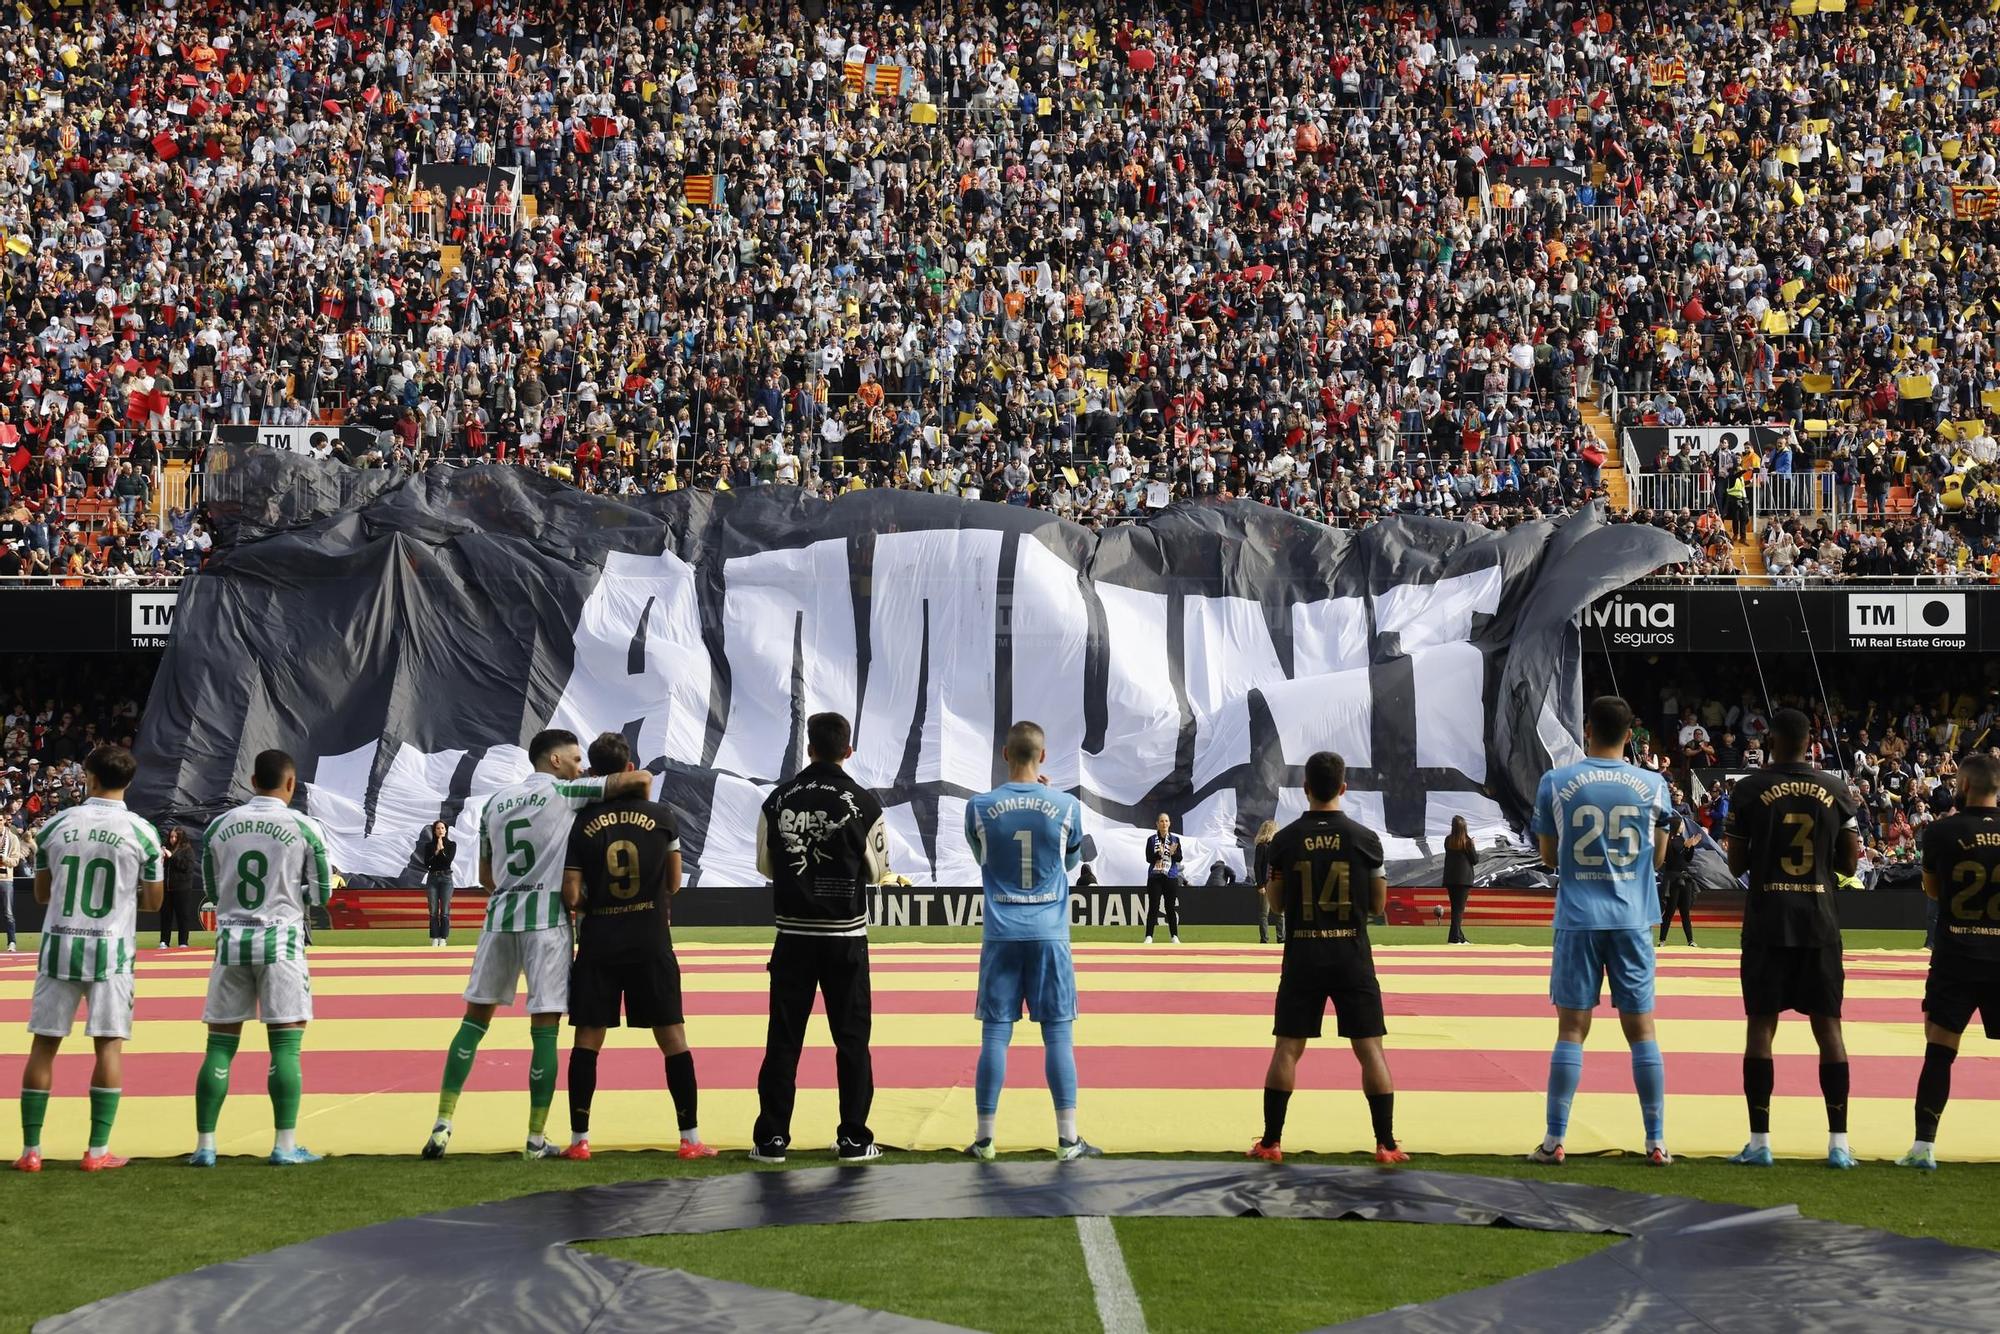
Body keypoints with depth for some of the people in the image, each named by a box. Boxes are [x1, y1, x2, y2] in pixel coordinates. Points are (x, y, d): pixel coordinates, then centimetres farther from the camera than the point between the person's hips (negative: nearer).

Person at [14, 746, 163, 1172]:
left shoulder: (56, 825, 0)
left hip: (59, 945, 1)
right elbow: (153, 901, 3)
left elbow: (41, 893, 10)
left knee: (43, 1045, 7)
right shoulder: (141, 832, -4)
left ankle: (30, 1149, 8)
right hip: (111, 950, -1)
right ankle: (98, 1151, 2)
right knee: (108, 1045, 4)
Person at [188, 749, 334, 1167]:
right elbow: (320, 895, 3)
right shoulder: (305, 828, -3)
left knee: (220, 1044, 7)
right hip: (281, 940, -3)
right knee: (285, 1045, 0)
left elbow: (211, 892, 13)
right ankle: (285, 1146, -1)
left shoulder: (219, 826, 6)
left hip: (231, 941, 3)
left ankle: (204, 1146, 6)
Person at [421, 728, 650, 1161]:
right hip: (547, 921, -5)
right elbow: (639, 779, -10)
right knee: (544, 1028, 0)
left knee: (475, 1018, 14)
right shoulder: (565, 792, -2)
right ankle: (536, 1140, 3)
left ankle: (443, 1124, 8)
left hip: (500, 915, 5)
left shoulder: (495, 801, 15)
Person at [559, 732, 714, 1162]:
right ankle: (690, 1138, 6)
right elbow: (674, 884, 6)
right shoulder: (662, 817, -2)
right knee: (672, 1037, 6)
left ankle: (579, 1139, 8)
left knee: (587, 1039, 8)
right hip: (651, 944, 0)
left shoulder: (582, 824, -4)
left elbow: (571, 896, -6)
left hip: (598, 945, 0)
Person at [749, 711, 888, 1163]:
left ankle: (771, 1138, 8)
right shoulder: (863, 803, -6)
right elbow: (877, 872, 2)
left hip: (794, 932, 1)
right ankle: (854, 1138, 8)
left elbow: (766, 866, 8)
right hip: (845, 935, -1)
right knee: (851, 1037, 7)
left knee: (783, 1036, 7)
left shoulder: (778, 800, -1)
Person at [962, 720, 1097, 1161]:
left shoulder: (980, 807, -3)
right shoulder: (1066, 806, -4)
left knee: (995, 1035, 4)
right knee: (1058, 1034, 3)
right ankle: (1068, 1139, 3)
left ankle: (984, 1138, 7)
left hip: (1001, 935, 1)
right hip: (1049, 934, -1)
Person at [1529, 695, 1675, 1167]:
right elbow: (1657, 857, 10)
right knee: (1641, 1029, 6)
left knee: (1571, 1029, 2)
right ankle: (1656, 1142, 8)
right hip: (1632, 920, 1)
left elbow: (1548, 856, 7)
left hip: (1578, 920, -1)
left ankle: (1554, 1141, 1)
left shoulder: (1555, 783, -1)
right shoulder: (1652, 785, 2)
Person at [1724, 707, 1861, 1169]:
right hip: (1819, 922, 2)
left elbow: (1737, 864, -2)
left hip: (1767, 922, -2)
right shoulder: (1836, 790, 3)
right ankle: (1838, 1143, 5)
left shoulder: (1750, 789, -3)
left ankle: (1759, 1142, 1)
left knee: (1761, 1023, 3)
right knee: (1828, 1025, 6)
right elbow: (1850, 862, 5)